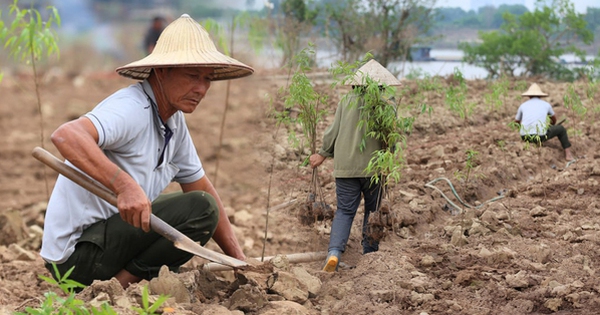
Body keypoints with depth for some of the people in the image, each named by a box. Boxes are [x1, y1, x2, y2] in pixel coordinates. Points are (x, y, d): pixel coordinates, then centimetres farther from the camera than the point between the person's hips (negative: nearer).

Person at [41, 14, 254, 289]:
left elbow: (202, 187, 16)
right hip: (79, 250, -10)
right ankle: (118, 287, -12)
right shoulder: (132, 109, -19)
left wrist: (239, 260, 11)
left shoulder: (175, 121, 10)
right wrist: (124, 184, -47)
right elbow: (66, 135, -37)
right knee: (201, 210, -19)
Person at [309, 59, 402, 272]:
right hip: (372, 166, -1)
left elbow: (334, 131, 3)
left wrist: (323, 154, 15)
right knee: (373, 210, 16)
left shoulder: (346, 101, 0)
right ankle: (370, 253, 22)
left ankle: (334, 251, -15)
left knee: (345, 210, 5)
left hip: (345, 166, 1)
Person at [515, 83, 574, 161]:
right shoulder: (546, 104, 13)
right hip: (540, 136, -2)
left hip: (525, 136, 2)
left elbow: (516, 121, 32)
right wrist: (552, 126, 58)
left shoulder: (523, 105, 14)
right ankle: (568, 154, 21)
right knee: (561, 129, 24)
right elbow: (554, 118, 35)